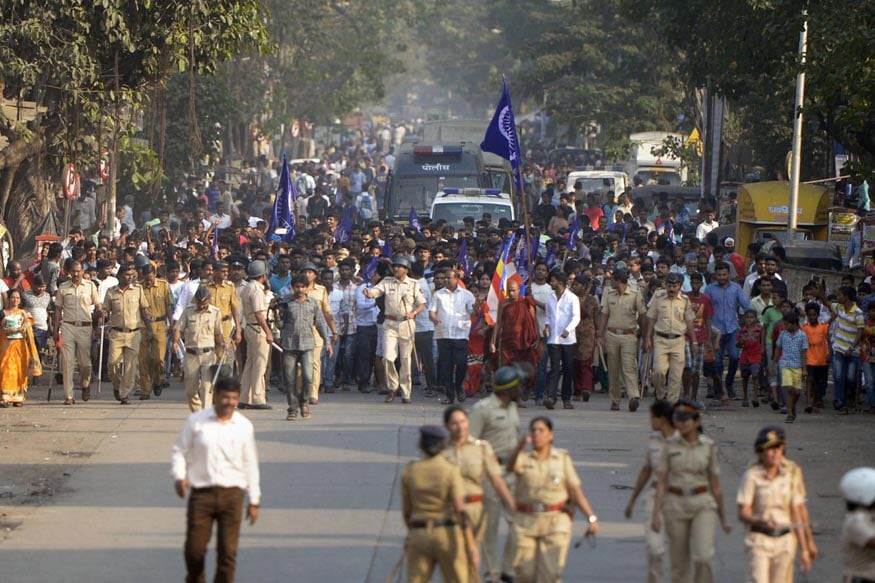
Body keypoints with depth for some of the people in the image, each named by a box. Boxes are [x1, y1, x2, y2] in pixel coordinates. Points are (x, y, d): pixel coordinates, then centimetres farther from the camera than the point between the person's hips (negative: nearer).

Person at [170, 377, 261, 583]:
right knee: (194, 548, 2)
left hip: (232, 494, 1)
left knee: (228, 551, -2)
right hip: (201, 492, -1)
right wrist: (179, 476, -12)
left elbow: (251, 464, 11)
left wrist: (254, 500, 12)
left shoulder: (244, 426, 6)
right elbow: (180, 450, 6)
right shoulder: (196, 421, 1)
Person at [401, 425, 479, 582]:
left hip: (420, 536, 2)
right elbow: (460, 510, -16)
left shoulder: (409, 471, -1)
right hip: (448, 536, -2)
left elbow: (406, 510, 7)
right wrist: (472, 546, -15)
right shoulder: (451, 470, -9)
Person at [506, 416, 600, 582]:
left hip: (556, 521, -1)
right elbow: (510, 465, -22)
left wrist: (591, 518, -5)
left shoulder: (562, 458, 5)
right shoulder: (523, 458, 3)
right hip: (526, 521, 1)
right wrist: (521, 445, -41)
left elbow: (575, 491, 5)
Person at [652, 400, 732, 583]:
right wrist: (656, 514, -10)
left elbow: (715, 485, 5)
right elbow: (661, 483, -1)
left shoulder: (709, 446, -2)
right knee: (679, 563, 5)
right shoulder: (670, 446, -1)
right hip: (676, 505, 1)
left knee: (702, 557, -19)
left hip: (702, 505, -1)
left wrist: (723, 518, 10)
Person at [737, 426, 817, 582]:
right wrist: (762, 522, -30)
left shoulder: (792, 475, 0)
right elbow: (743, 514, -9)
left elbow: (797, 514, 3)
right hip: (760, 541, -3)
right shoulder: (752, 476, -9)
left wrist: (804, 550, 3)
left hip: (785, 541, 3)